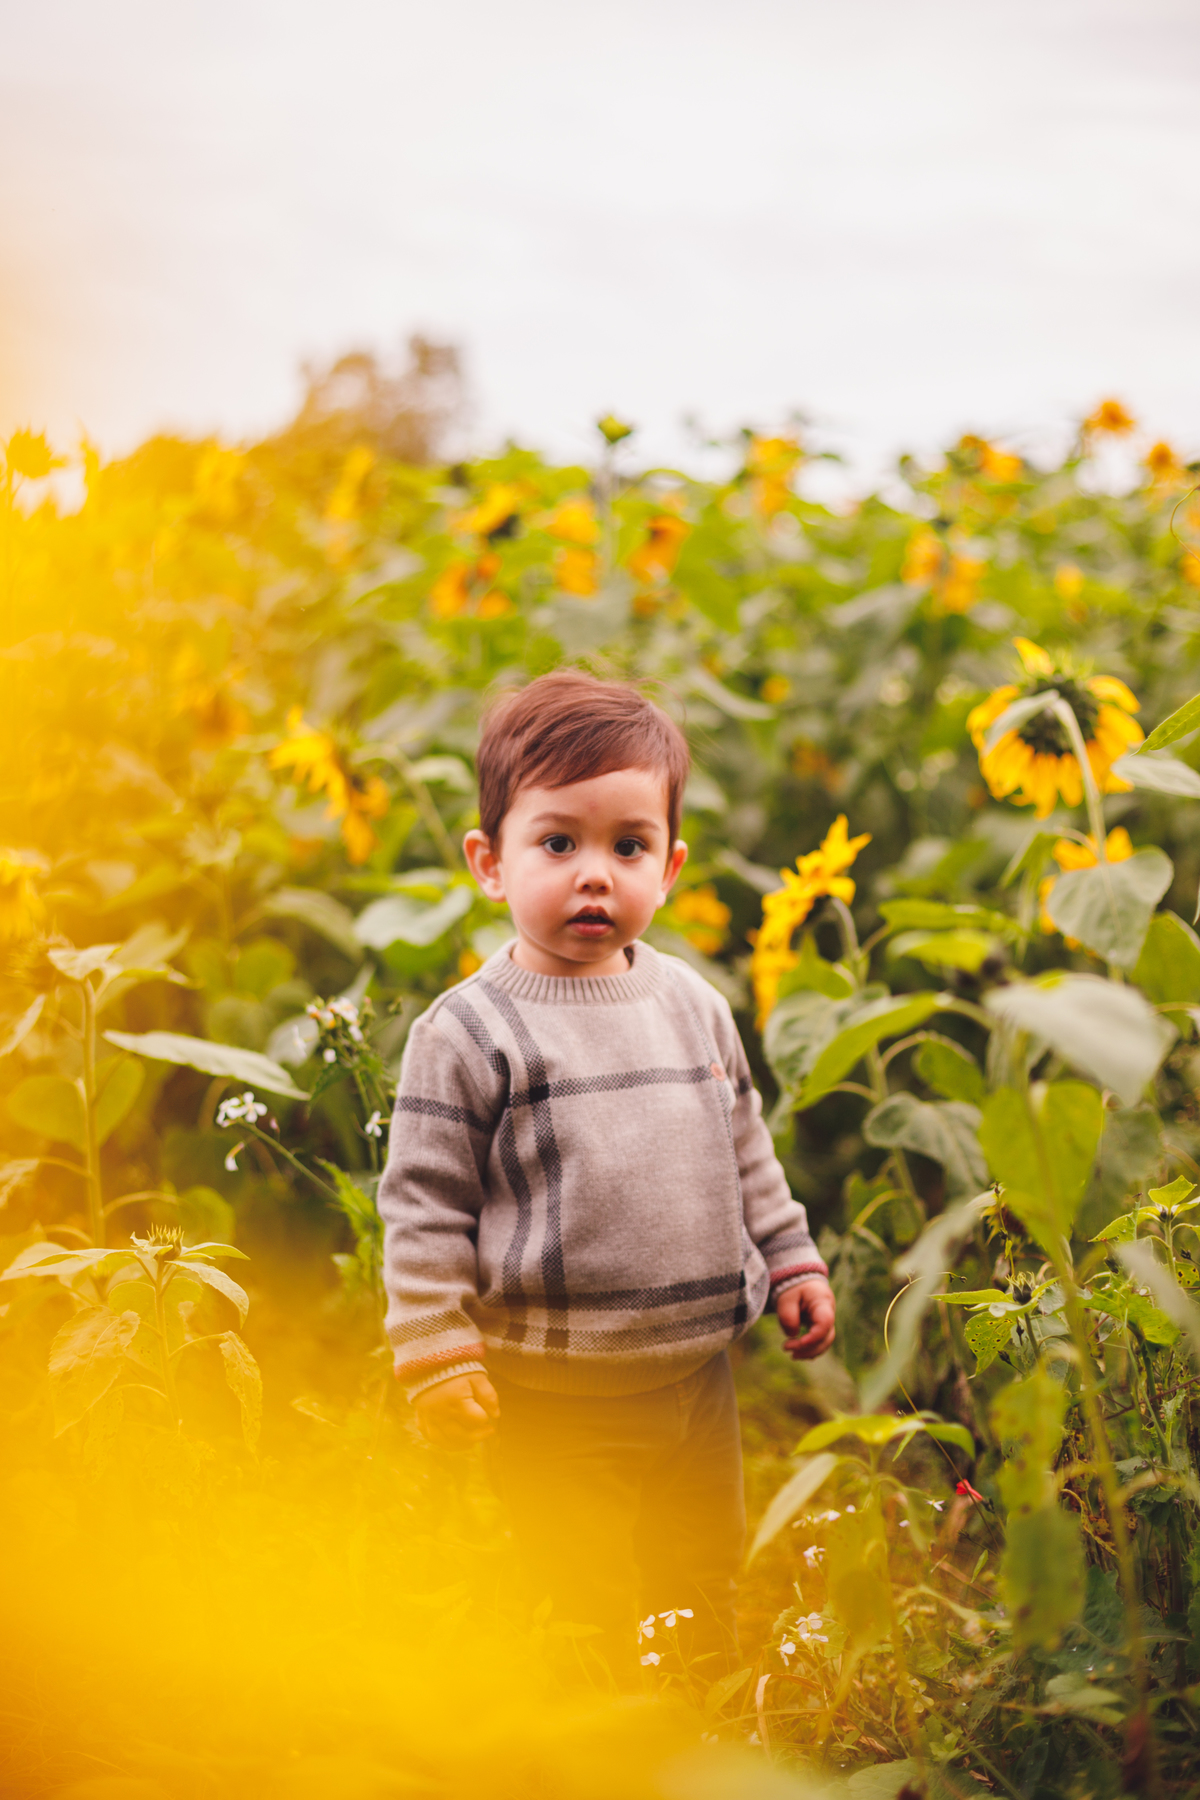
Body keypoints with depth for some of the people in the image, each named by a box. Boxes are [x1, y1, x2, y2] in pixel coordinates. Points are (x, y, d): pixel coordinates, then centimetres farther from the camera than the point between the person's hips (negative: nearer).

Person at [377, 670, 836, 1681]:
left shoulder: (693, 1006, 5)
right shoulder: (469, 1032, -12)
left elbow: (747, 1152, 18)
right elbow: (423, 1202, -10)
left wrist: (791, 1263, 17)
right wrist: (437, 1357, -13)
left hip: (699, 1367, 5)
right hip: (558, 1395, -5)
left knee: (706, 1593, 21)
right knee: (588, 1624, 4)